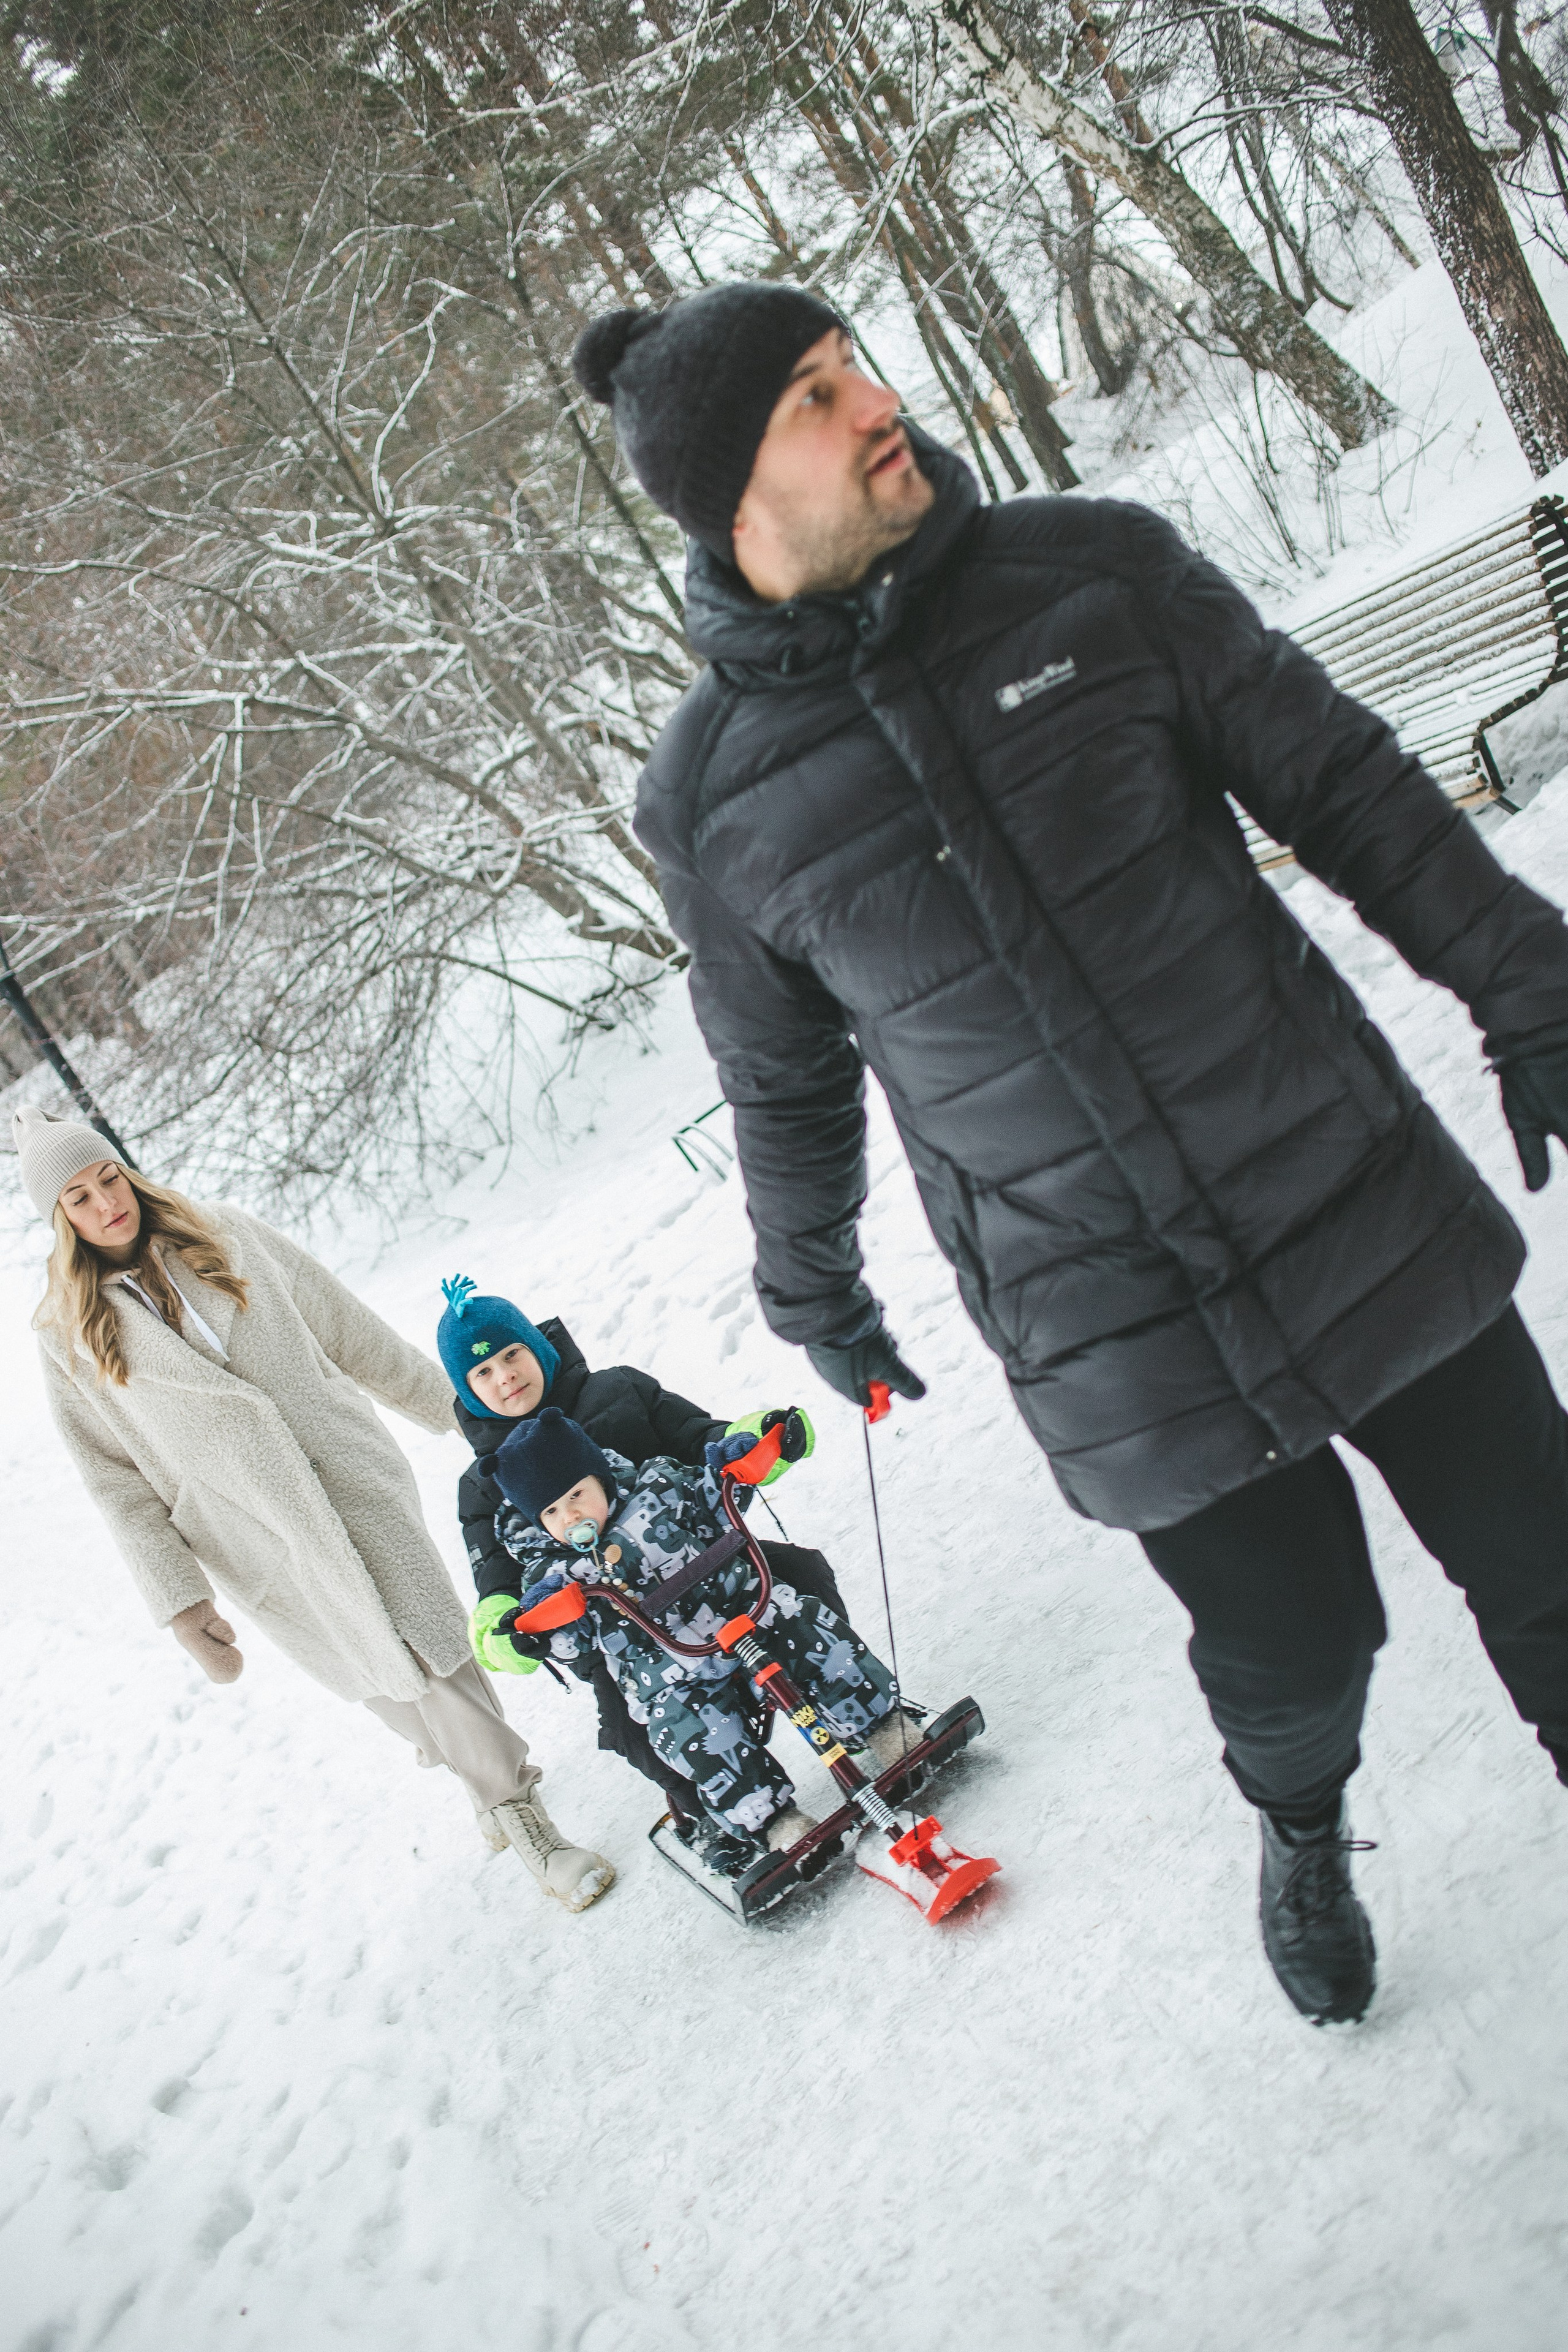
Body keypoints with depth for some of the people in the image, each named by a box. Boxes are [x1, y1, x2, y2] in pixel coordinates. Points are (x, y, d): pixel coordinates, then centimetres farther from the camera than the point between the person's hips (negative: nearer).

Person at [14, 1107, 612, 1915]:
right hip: (260, 1540, -1)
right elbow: (116, 1479, -1)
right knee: (390, 1677, 5)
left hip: (350, 1478, 1)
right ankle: (509, 1807, 23)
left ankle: (512, 1804, 11)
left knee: (427, 1642, -5)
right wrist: (179, 1599, -6)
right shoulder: (71, 1335, -1)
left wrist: (447, 1404, 14)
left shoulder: (223, 1236, 3)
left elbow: (345, 1327, 9)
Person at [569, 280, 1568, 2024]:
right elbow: (786, 1081, 9)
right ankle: (1303, 1828, 46)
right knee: (1291, 1653, 10)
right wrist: (811, 1289, 19)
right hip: (1116, 1348, -2)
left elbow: (1340, 781, 3)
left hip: (1366, 1217, 2)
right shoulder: (710, 800, -6)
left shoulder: (1092, 570, -4)